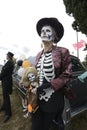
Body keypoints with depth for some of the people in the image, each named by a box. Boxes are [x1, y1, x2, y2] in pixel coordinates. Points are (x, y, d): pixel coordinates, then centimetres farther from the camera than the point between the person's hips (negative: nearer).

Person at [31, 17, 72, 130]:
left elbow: (67, 75, -10)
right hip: (37, 98, 5)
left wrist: (50, 84, -19)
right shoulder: (39, 55, 7)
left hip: (53, 99, -4)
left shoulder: (62, 52, -10)